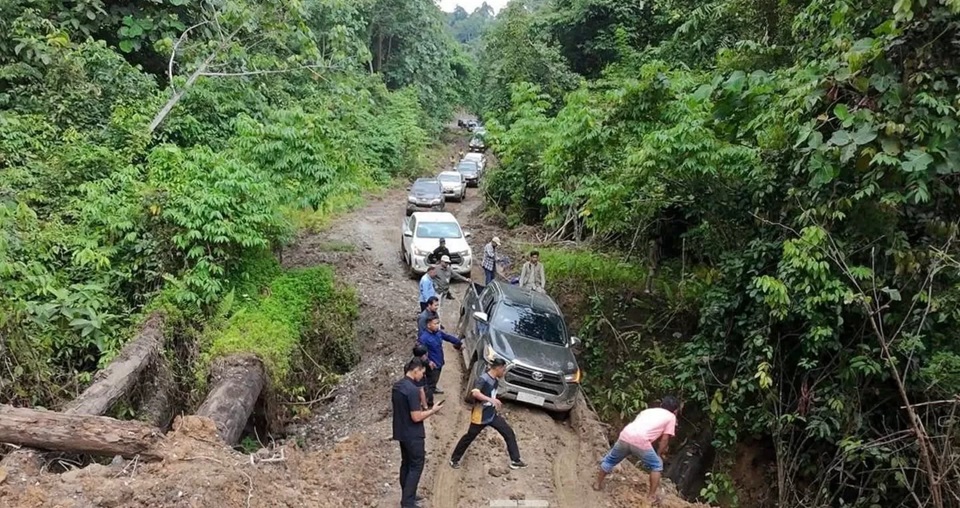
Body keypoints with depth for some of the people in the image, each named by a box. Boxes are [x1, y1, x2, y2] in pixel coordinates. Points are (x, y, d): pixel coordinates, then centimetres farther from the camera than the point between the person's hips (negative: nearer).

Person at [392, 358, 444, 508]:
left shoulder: (397, 385, 4)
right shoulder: (413, 389, -25)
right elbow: (416, 417, -25)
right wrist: (433, 411, -10)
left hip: (401, 432, 9)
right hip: (413, 435, -9)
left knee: (406, 463, 19)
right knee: (416, 466, 2)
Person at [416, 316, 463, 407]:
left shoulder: (438, 332, -3)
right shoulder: (424, 337, -28)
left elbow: (449, 337, 11)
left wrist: (459, 343, 12)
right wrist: (428, 361, -44)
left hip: (439, 362, 8)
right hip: (432, 365, -8)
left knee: (435, 379, 32)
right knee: (430, 382, 2)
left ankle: (433, 388, 59)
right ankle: (429, 402, 14)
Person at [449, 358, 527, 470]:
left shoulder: (496, 380, 3)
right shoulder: (483, 379, -24)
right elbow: (475, 393, -40)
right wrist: (491, 400, -46)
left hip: (492, 414, 8)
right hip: (480, 416, -8)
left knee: (509, 433, 4)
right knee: (469, 437, 7)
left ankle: (515, 461, 11)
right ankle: (454, 459, 25)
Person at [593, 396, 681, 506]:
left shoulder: (648, 410, 33)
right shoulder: (671, 417, 18)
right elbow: (664, 439, 13)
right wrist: (659, 454, 27)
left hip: (625, 436, 5)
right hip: (640, 441, -5)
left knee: (610, 459, 28)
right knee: (657, 466, 20)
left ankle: (598, 484, 38)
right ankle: (652, 496, 23)